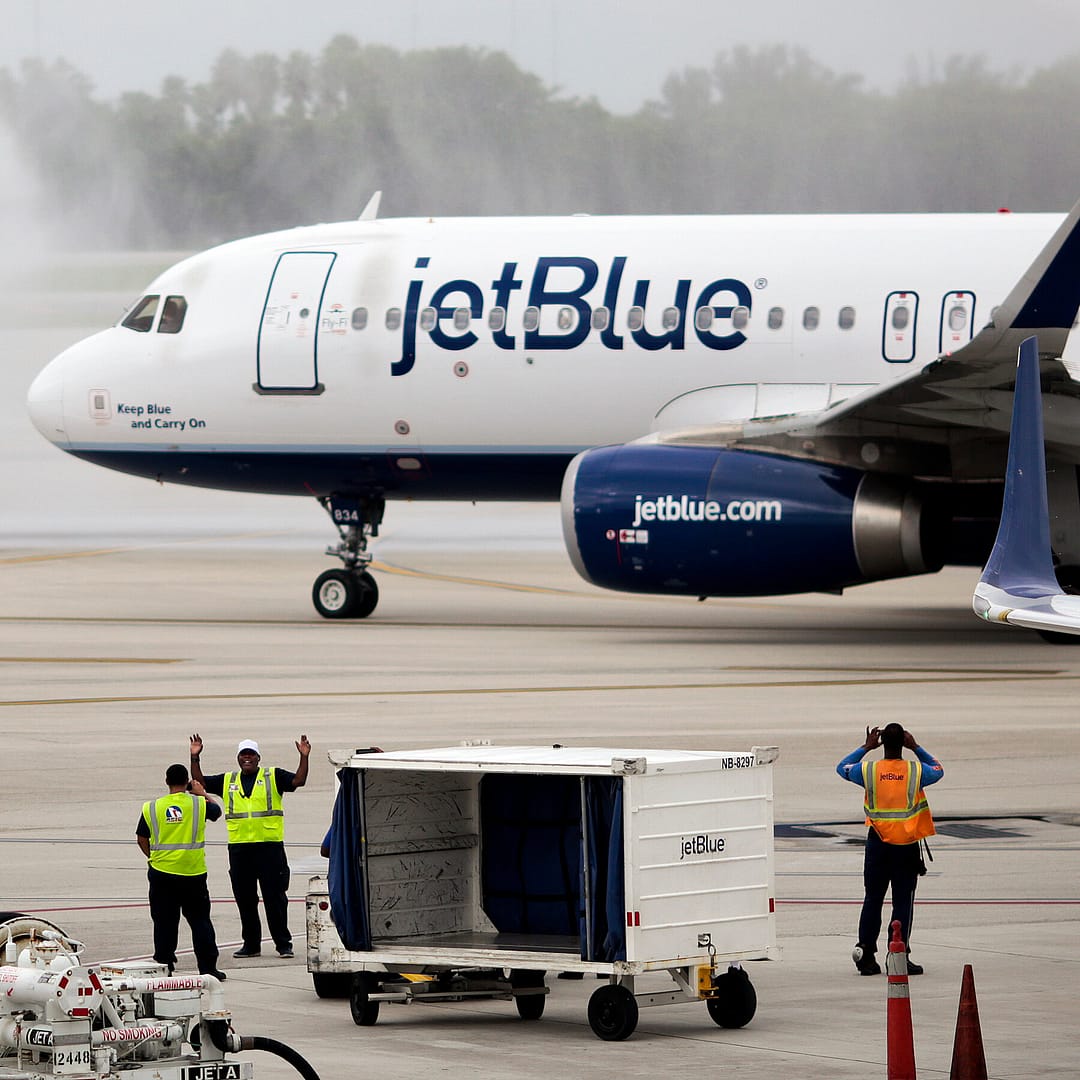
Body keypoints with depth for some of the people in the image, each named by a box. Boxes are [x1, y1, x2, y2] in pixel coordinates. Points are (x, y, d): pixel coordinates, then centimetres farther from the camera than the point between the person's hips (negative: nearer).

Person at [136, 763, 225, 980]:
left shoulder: (151, 808, -1)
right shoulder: (199, 804, -3)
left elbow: (141, 839, 8)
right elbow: (216, 811, 19)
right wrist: (202, 793, 34)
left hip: (162, 873, 0)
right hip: (193, 872, 0)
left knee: (164, 922, 7)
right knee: (200, 920, 8)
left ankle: (164, 966, 8)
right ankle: (208, 968, 7)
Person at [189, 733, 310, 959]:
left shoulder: (273, 777, 6)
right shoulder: (227, 781, 15)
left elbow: (299, 781, -5)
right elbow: (200, 783, 15)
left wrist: (304, 757, -17)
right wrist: (195, 758, 5)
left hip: (270, 846, -4)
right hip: (239, 848, 4)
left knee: (274, 897, -4)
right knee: (244, 899, 8)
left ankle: (283, 944, 1)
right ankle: (251, 944, 16)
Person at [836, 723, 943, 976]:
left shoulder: (869, 770, -6)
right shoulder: (916, 771, -7)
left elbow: (843, 768, 14)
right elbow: (938, 770, 15)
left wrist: (866, 747, 19)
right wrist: (916, 748, 14)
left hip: (878, 844, 1)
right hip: (907, 845, -1)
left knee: (873, 899, 9)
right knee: (903, 901, 3)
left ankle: (866, 955, 8)